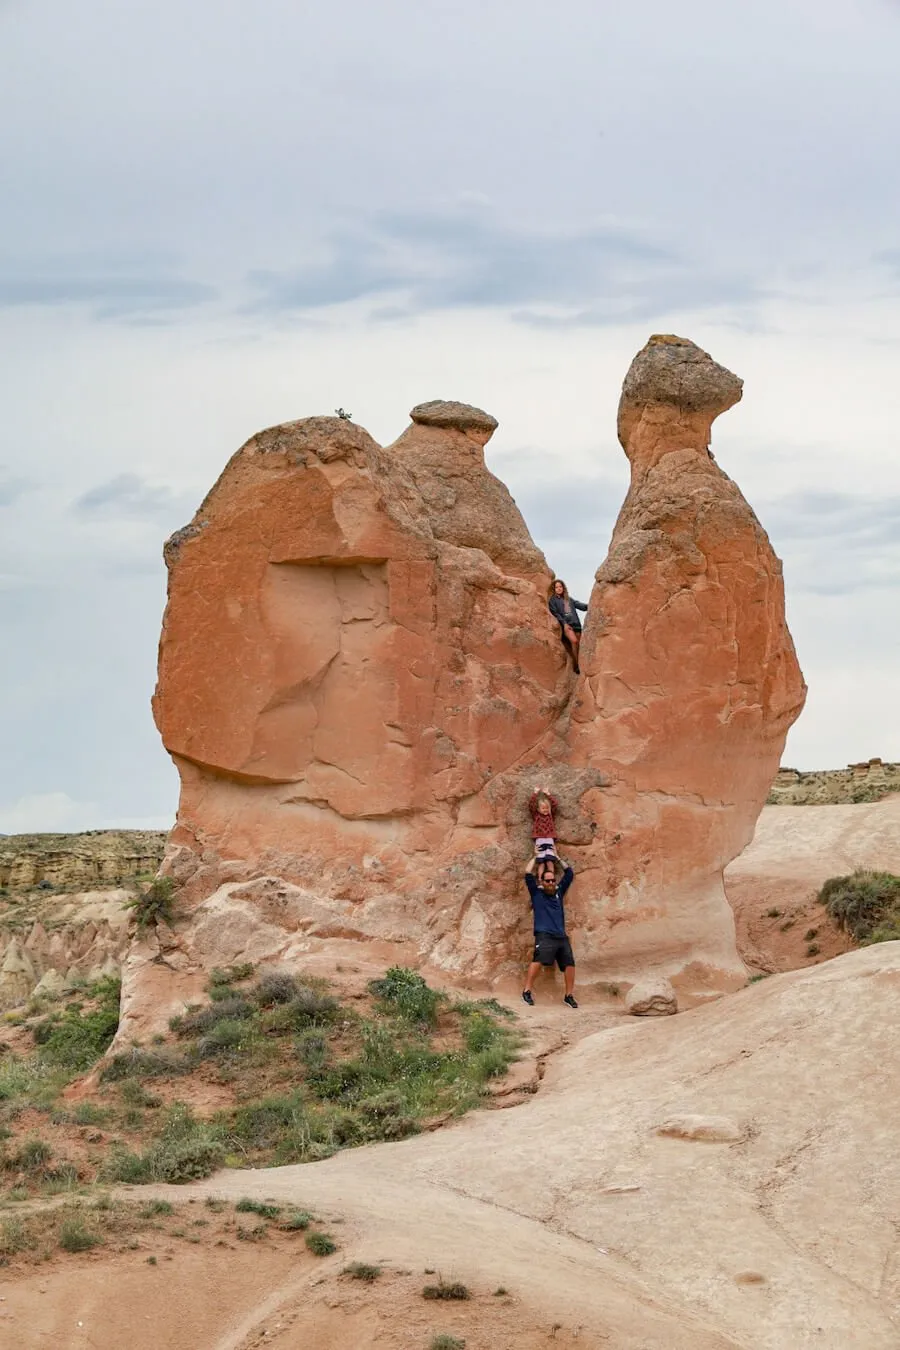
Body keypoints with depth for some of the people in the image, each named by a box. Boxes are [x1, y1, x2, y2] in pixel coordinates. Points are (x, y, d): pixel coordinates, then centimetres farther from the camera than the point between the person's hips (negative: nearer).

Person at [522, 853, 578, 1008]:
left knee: (569, 963, -6)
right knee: (538, 959, -25)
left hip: (561, 936, 5)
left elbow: (569, 873, 25)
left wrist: (557, 859, 27)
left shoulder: (559, 892, 21)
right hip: (544, 935, -5)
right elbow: (528, 874, 3)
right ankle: (527, 992, -23)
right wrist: (535, 859, 15)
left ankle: (569, 996, 5)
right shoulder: (537, 893, 12)